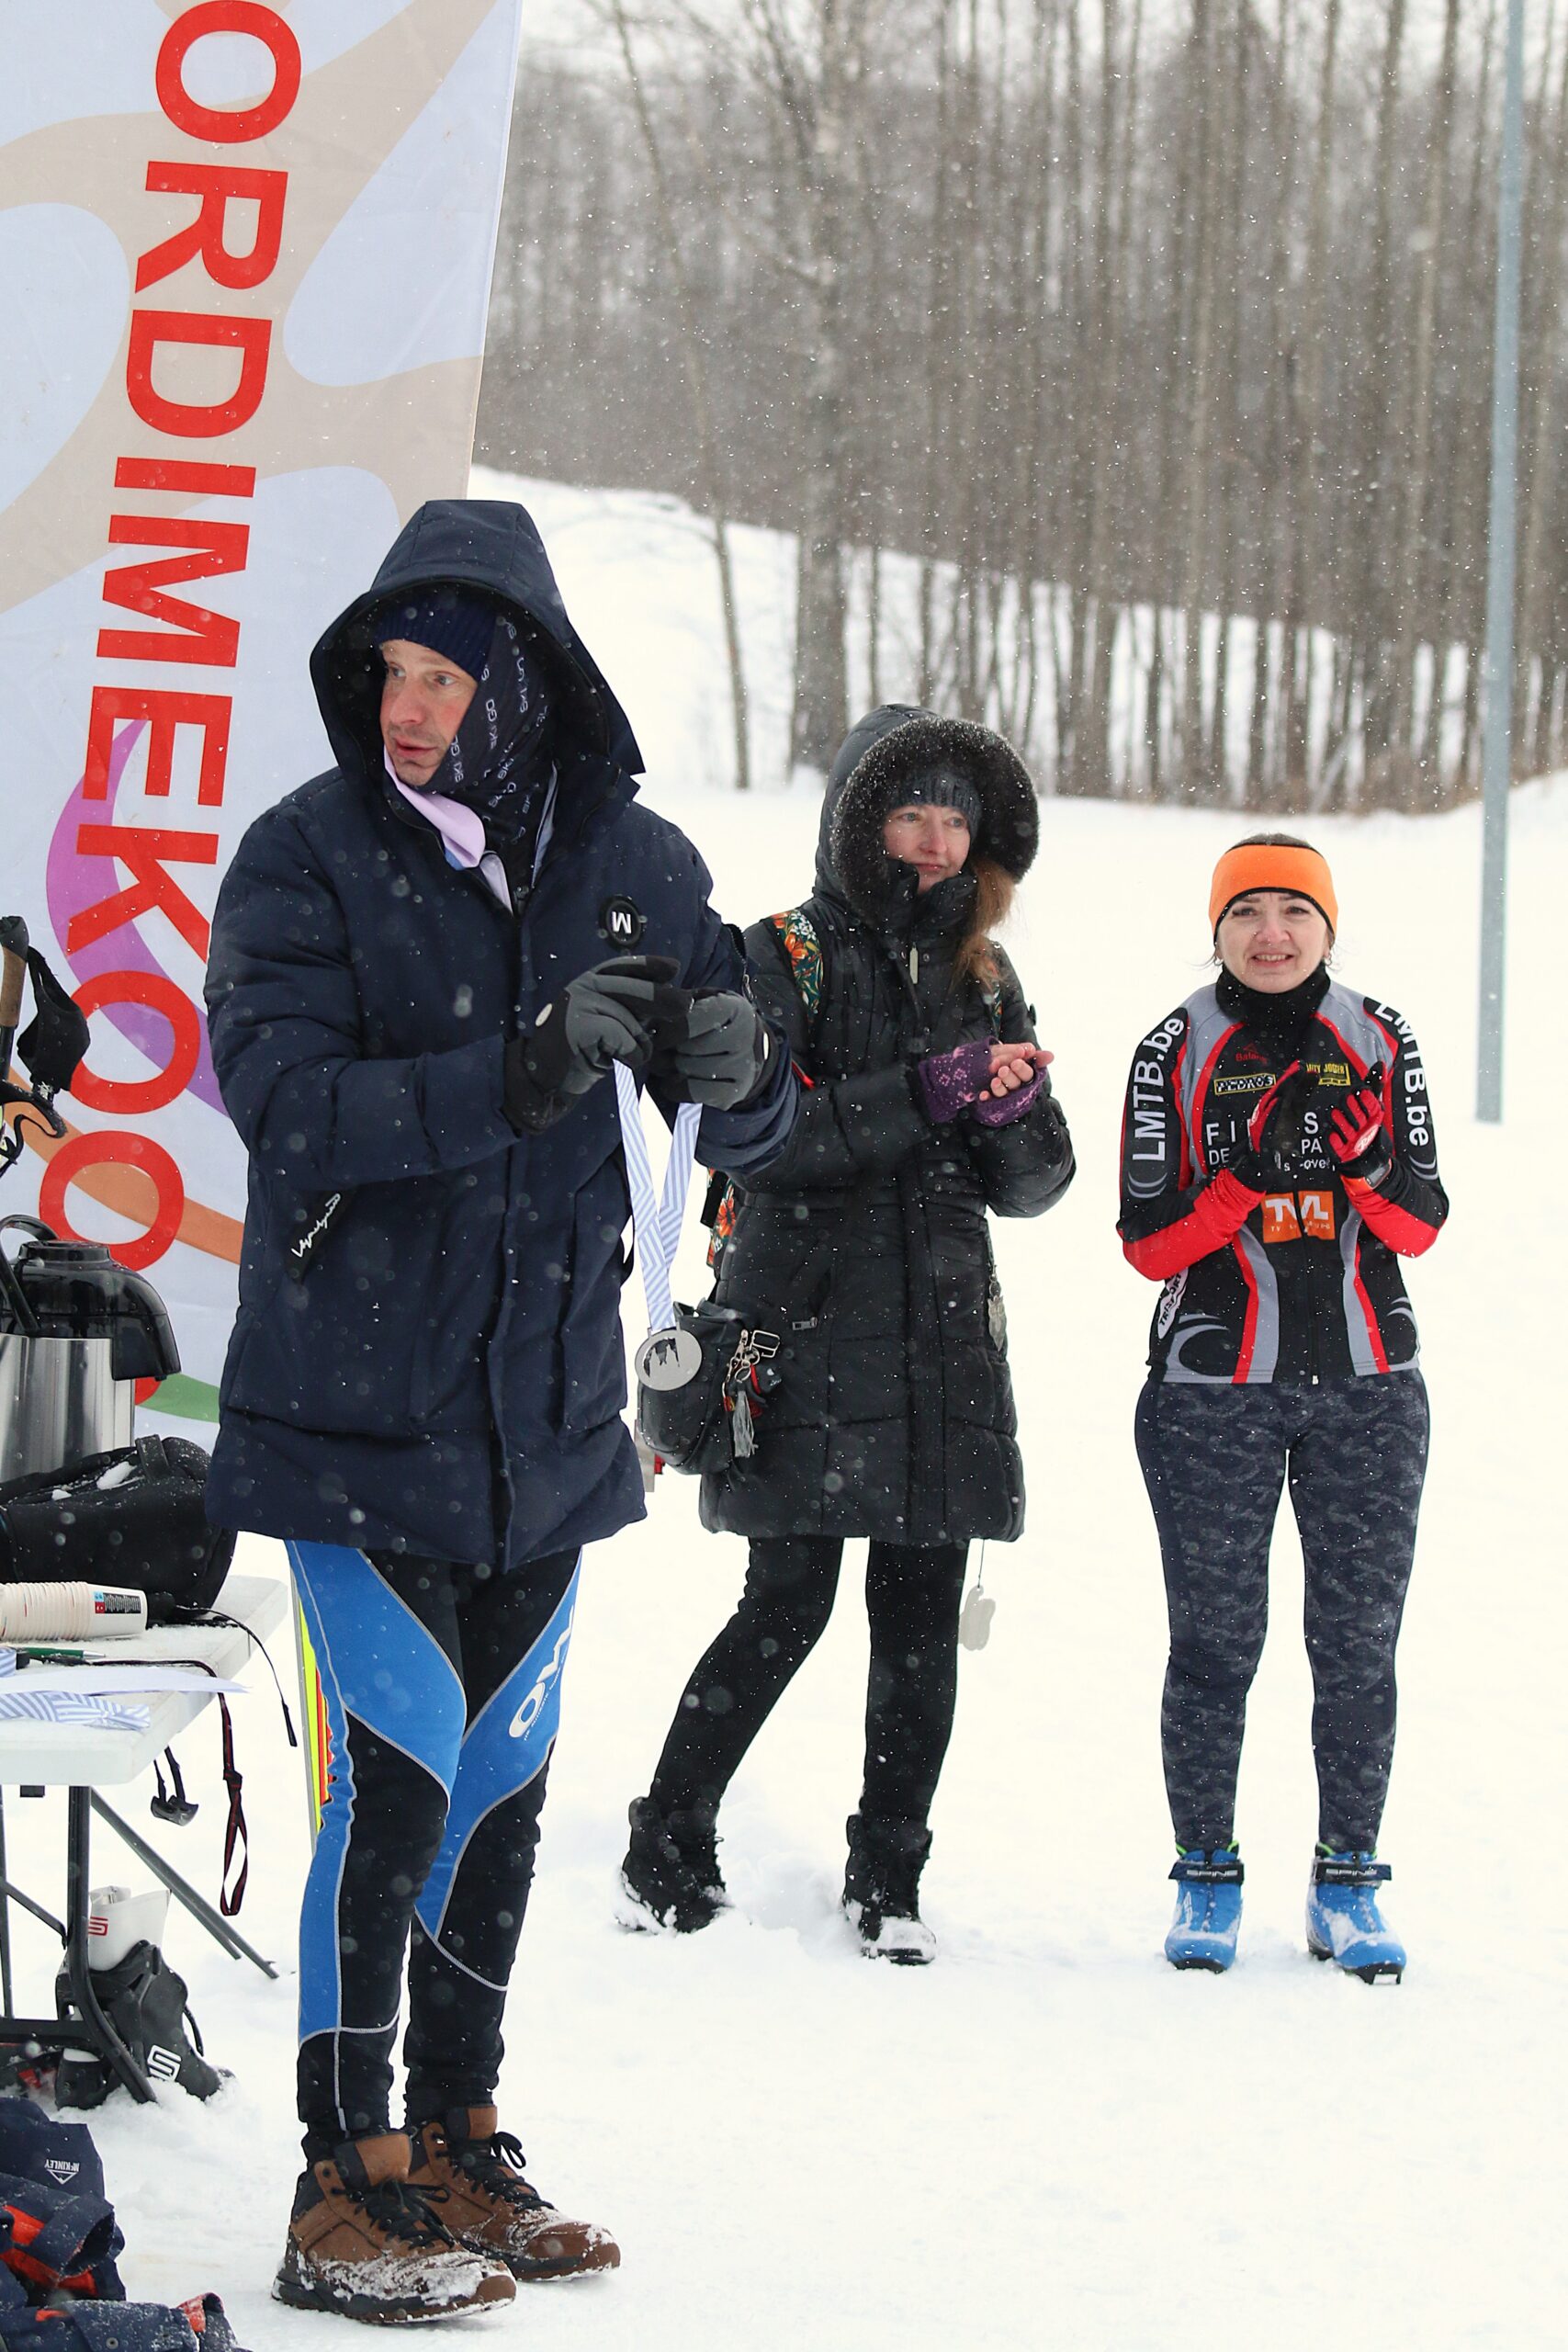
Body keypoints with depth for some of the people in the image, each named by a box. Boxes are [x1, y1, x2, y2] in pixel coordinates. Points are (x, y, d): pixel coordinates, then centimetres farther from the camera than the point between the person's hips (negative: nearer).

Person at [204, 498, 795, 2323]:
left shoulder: (629, 862, 2)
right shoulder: (307, 857, -9)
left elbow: (749, 1133, 5)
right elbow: (280, 1095, -22)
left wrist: (731, 1067, -19)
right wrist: (518, 1077, -33)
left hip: (547, 1414, 5)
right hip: (357, 1414, -5)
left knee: (502, 1783, 13)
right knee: (395, 1778, -10)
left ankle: (457, 2144, 27)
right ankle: (349, 2189, -1)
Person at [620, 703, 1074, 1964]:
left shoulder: (982, 977, 15)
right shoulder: (785, 958, 0)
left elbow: (1035, 1184, 12)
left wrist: (1010, 1114, -11)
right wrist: (918, 1095, -22)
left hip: (945, 1339, 5)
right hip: (806, 1333, -5)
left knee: (922, 1619, 3)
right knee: (790, 1604, -8)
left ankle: (889, 1879, 13)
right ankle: (669, 1850, 8)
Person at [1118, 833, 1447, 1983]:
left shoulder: (1382, 1041, 7)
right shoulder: (1175, 1054, 0)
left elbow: (1423, 1225, 4)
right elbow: (1146, 1241, -4)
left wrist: (1362, 1165, -16)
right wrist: (1249, 1175, -19)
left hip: (1367, 1384, 2)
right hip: (1215, 1386, -2)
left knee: (1359, 1640, 3)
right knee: (1215, 1640, 1)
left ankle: (1347, 1885, 13)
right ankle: (1207, 1878, 13)